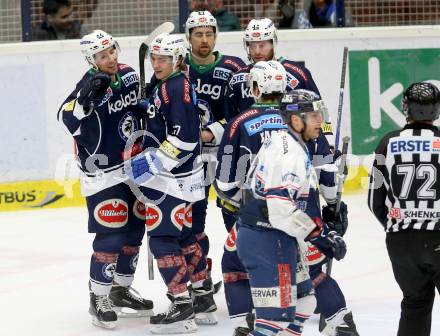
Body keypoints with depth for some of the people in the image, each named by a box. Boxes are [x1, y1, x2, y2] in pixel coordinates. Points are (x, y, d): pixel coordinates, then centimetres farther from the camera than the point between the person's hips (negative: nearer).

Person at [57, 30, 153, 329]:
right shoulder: (92, 86, -19)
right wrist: (85, 97, -48)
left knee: (134, 231, 14)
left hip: (135, 168, 7)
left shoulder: (129, 76, 2)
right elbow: (70, 120, -34)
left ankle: (121, 290, 30)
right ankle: (98, 299, 2)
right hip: (103, 173, -7)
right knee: (111, 237, -11)